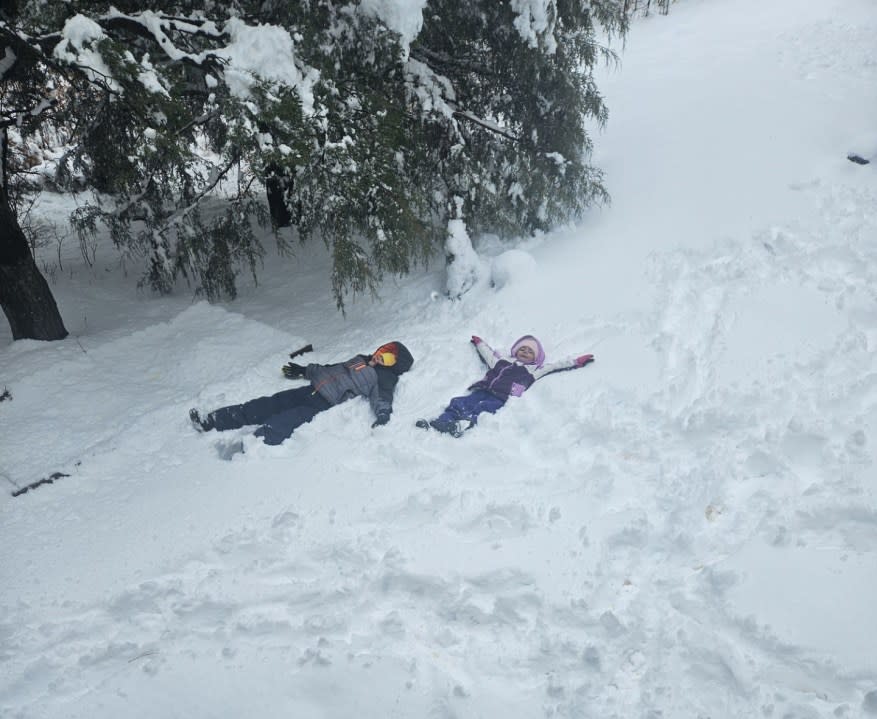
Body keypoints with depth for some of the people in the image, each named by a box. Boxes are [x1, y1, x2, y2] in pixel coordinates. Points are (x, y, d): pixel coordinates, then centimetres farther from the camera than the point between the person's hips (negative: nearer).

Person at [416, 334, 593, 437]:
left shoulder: (533, 370, 22)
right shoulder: (502, 361, 33)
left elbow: (555, 366, 18)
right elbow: (489, 354, 49)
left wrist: (576, 362, 14)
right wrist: (479, 343, 64)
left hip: (501, 398, -4)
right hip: (481, 391, 4)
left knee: (482, 409, -34)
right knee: (459, 403, -20)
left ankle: (464, 424, -60)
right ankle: (436, 423, -38)